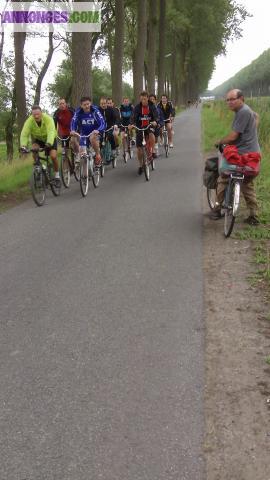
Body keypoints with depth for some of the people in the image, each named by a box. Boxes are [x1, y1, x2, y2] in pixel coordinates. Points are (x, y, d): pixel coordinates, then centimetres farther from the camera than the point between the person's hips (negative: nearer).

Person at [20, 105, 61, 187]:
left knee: (53, 156, -19)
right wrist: (23, 146, -49)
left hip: (49, 140, -2)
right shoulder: (29, 121, -25)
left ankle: (57, 177, 0)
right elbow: (24, 134, -31)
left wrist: (49, 143, -61)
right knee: (34, 149, -29)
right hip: (37, 139, 2)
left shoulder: (48, 119, -31)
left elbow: (51, 132, -44)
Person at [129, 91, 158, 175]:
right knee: (139, 148, -1)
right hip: (140, 128, 1)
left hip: (150, 126, -1)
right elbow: (133, 117, -17)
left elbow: (156, 115, -17)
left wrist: (155, 121, -41)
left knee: (152, 136, -36)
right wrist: (131, 124, -38)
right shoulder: (137, 107, -5)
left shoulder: (152, 107, -4)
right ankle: (140, 166, 16)